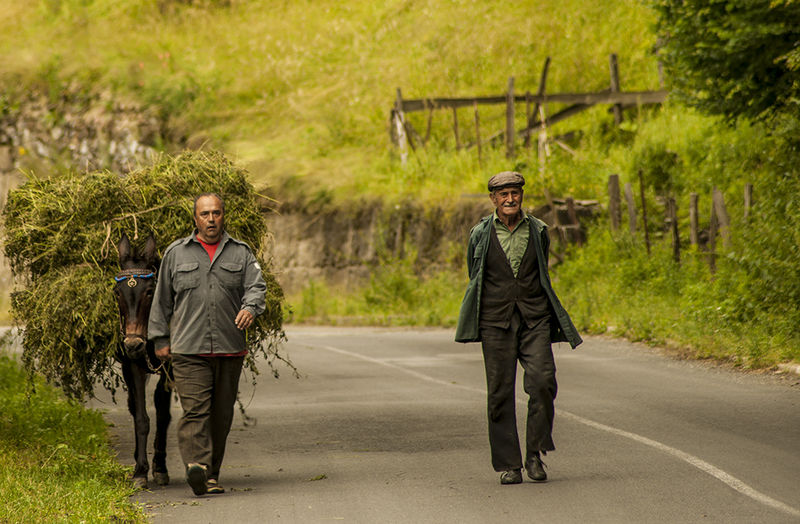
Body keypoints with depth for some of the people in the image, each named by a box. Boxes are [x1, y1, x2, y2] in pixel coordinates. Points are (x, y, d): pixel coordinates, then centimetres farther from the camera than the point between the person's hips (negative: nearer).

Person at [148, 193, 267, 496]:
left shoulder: (241, 253, 12)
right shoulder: (176, 254, 11)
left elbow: (256, 286, 1)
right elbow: (162, 300, 13)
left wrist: (250, 307, -21)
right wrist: (160, 338, 9)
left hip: (230, 348, 2)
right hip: (189, 349, -2)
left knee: (221, 414, 6)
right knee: (194, 409, -16)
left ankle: (211, 475, 15)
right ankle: (197, 465, -30)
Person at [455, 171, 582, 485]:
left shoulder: (538, 231, 7)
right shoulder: (481, 235, 3)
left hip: (535, 319, 1)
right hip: (496, 321, -1)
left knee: (542, 382, -14)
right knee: (500, 391, -3)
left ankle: (535, 455, 1)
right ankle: (508, 464, 4)